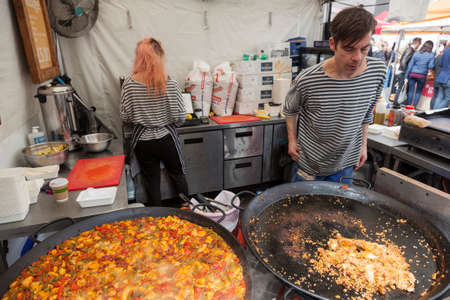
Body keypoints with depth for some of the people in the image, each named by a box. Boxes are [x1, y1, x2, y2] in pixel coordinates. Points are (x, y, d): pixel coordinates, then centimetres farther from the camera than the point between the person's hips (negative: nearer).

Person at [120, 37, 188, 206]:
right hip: (166, 139, -1)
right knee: (178, 175, 21)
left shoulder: (129, 84, -11)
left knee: (151, 181, 17)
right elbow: (180, 117, -12)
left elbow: (125, 117, -4)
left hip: (142, 141, 2)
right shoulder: (170, 84, -16)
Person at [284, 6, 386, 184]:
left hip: (346, 164, 3)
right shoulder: (307, 81, -24)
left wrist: (363, 143, 8)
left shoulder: (378, 71, -12)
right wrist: (292, 140, -3)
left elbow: (367, 112, 5)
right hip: (309, 163, -2)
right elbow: (290, 110, -3)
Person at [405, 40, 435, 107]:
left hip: (412, 74, 1)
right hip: (422, 76, -1)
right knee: (418, 92, 12)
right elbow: (431, 66, -10)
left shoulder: (416, 53, 2)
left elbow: (410, 65, 1)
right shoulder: (431, 55, -3)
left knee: (411, 91, 6)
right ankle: (414, 106, 10)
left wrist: (406, 76, 4)